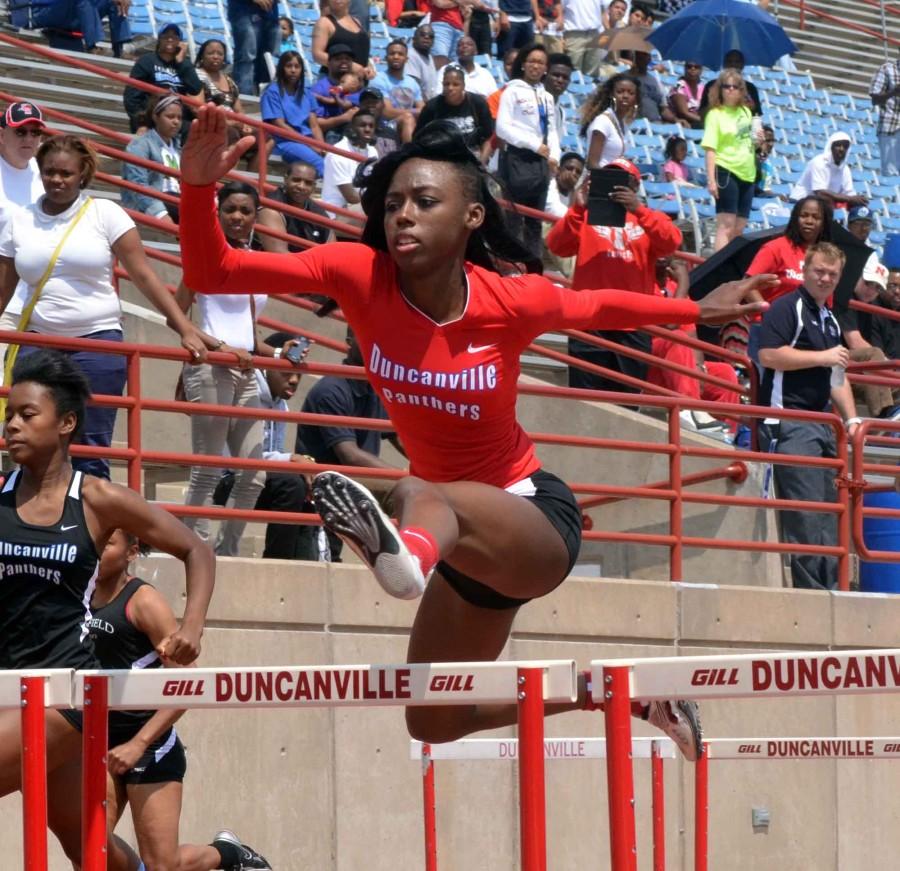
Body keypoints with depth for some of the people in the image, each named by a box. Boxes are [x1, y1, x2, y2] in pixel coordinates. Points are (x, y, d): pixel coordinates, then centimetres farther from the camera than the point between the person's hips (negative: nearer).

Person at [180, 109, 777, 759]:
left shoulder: (513, 301, -18)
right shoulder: (361, 275, -14)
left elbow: (598, 308, 6)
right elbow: (212, 272, -21)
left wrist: (701, 310, 9)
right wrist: (199, 186, -39)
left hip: (537, 516, -6)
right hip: (464, 534, 6)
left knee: (423, 496, -40)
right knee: (435, 722, 19)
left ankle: (408, 554, -79)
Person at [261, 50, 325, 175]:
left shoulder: (306, 94, 18)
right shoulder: (273, 92, 2)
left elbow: (314, 125, 12)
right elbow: (280, 125, -6)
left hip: (308, 141, 5)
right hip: (285, 142, -5)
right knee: (319, 162, -34)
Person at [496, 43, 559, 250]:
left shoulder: (547, 97, 18)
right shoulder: (513, 91, -2)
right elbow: (503, 128, -10)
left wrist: (554, 156, 1)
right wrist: (534, 144, -14)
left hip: (540, 162, 7)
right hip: (517, 158, -7)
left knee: (535, 220, 8)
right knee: (513, 218, -9)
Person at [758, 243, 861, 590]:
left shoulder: (831, 320, 21)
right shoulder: (786, 308, -6)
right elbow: (769, 355, -20)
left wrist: (851, 418, 15)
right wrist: (823, 357, -16)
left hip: (820, 424, 9)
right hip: (789, 424, -9)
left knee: (828, 509, 7)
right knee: (805, 511, -13)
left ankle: (830, 584, 10)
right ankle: (810, 587, -13)